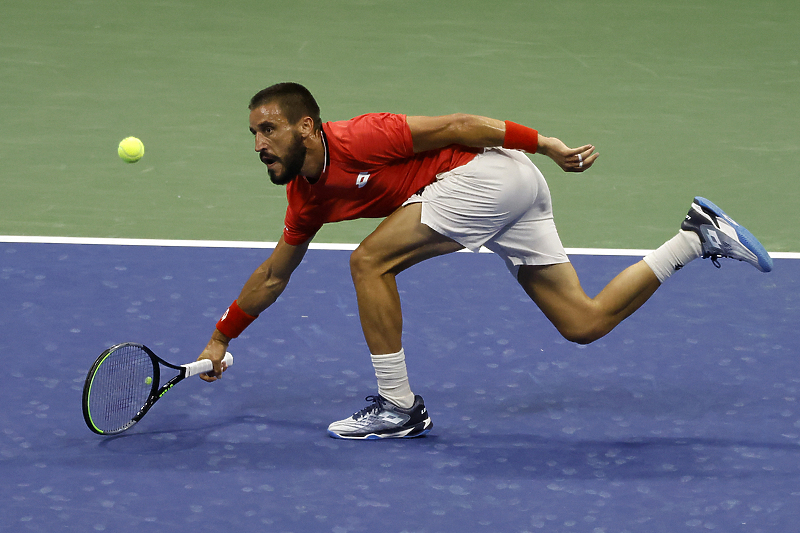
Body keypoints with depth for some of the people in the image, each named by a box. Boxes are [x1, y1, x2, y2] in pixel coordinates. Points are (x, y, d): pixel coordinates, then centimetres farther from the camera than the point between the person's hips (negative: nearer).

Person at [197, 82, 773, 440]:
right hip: (512, 198, 9)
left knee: (370, 260, -13)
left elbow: (455, 126, -14)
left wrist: (545, 143, -13)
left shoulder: (355, 140, -16)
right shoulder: (306, 196, 11)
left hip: (494, 171, -9)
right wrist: (221, 338, 27)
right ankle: (700, 237, 14)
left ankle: (399, 407, -6)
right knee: (585, 322, 7)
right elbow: (273, 276, 25)